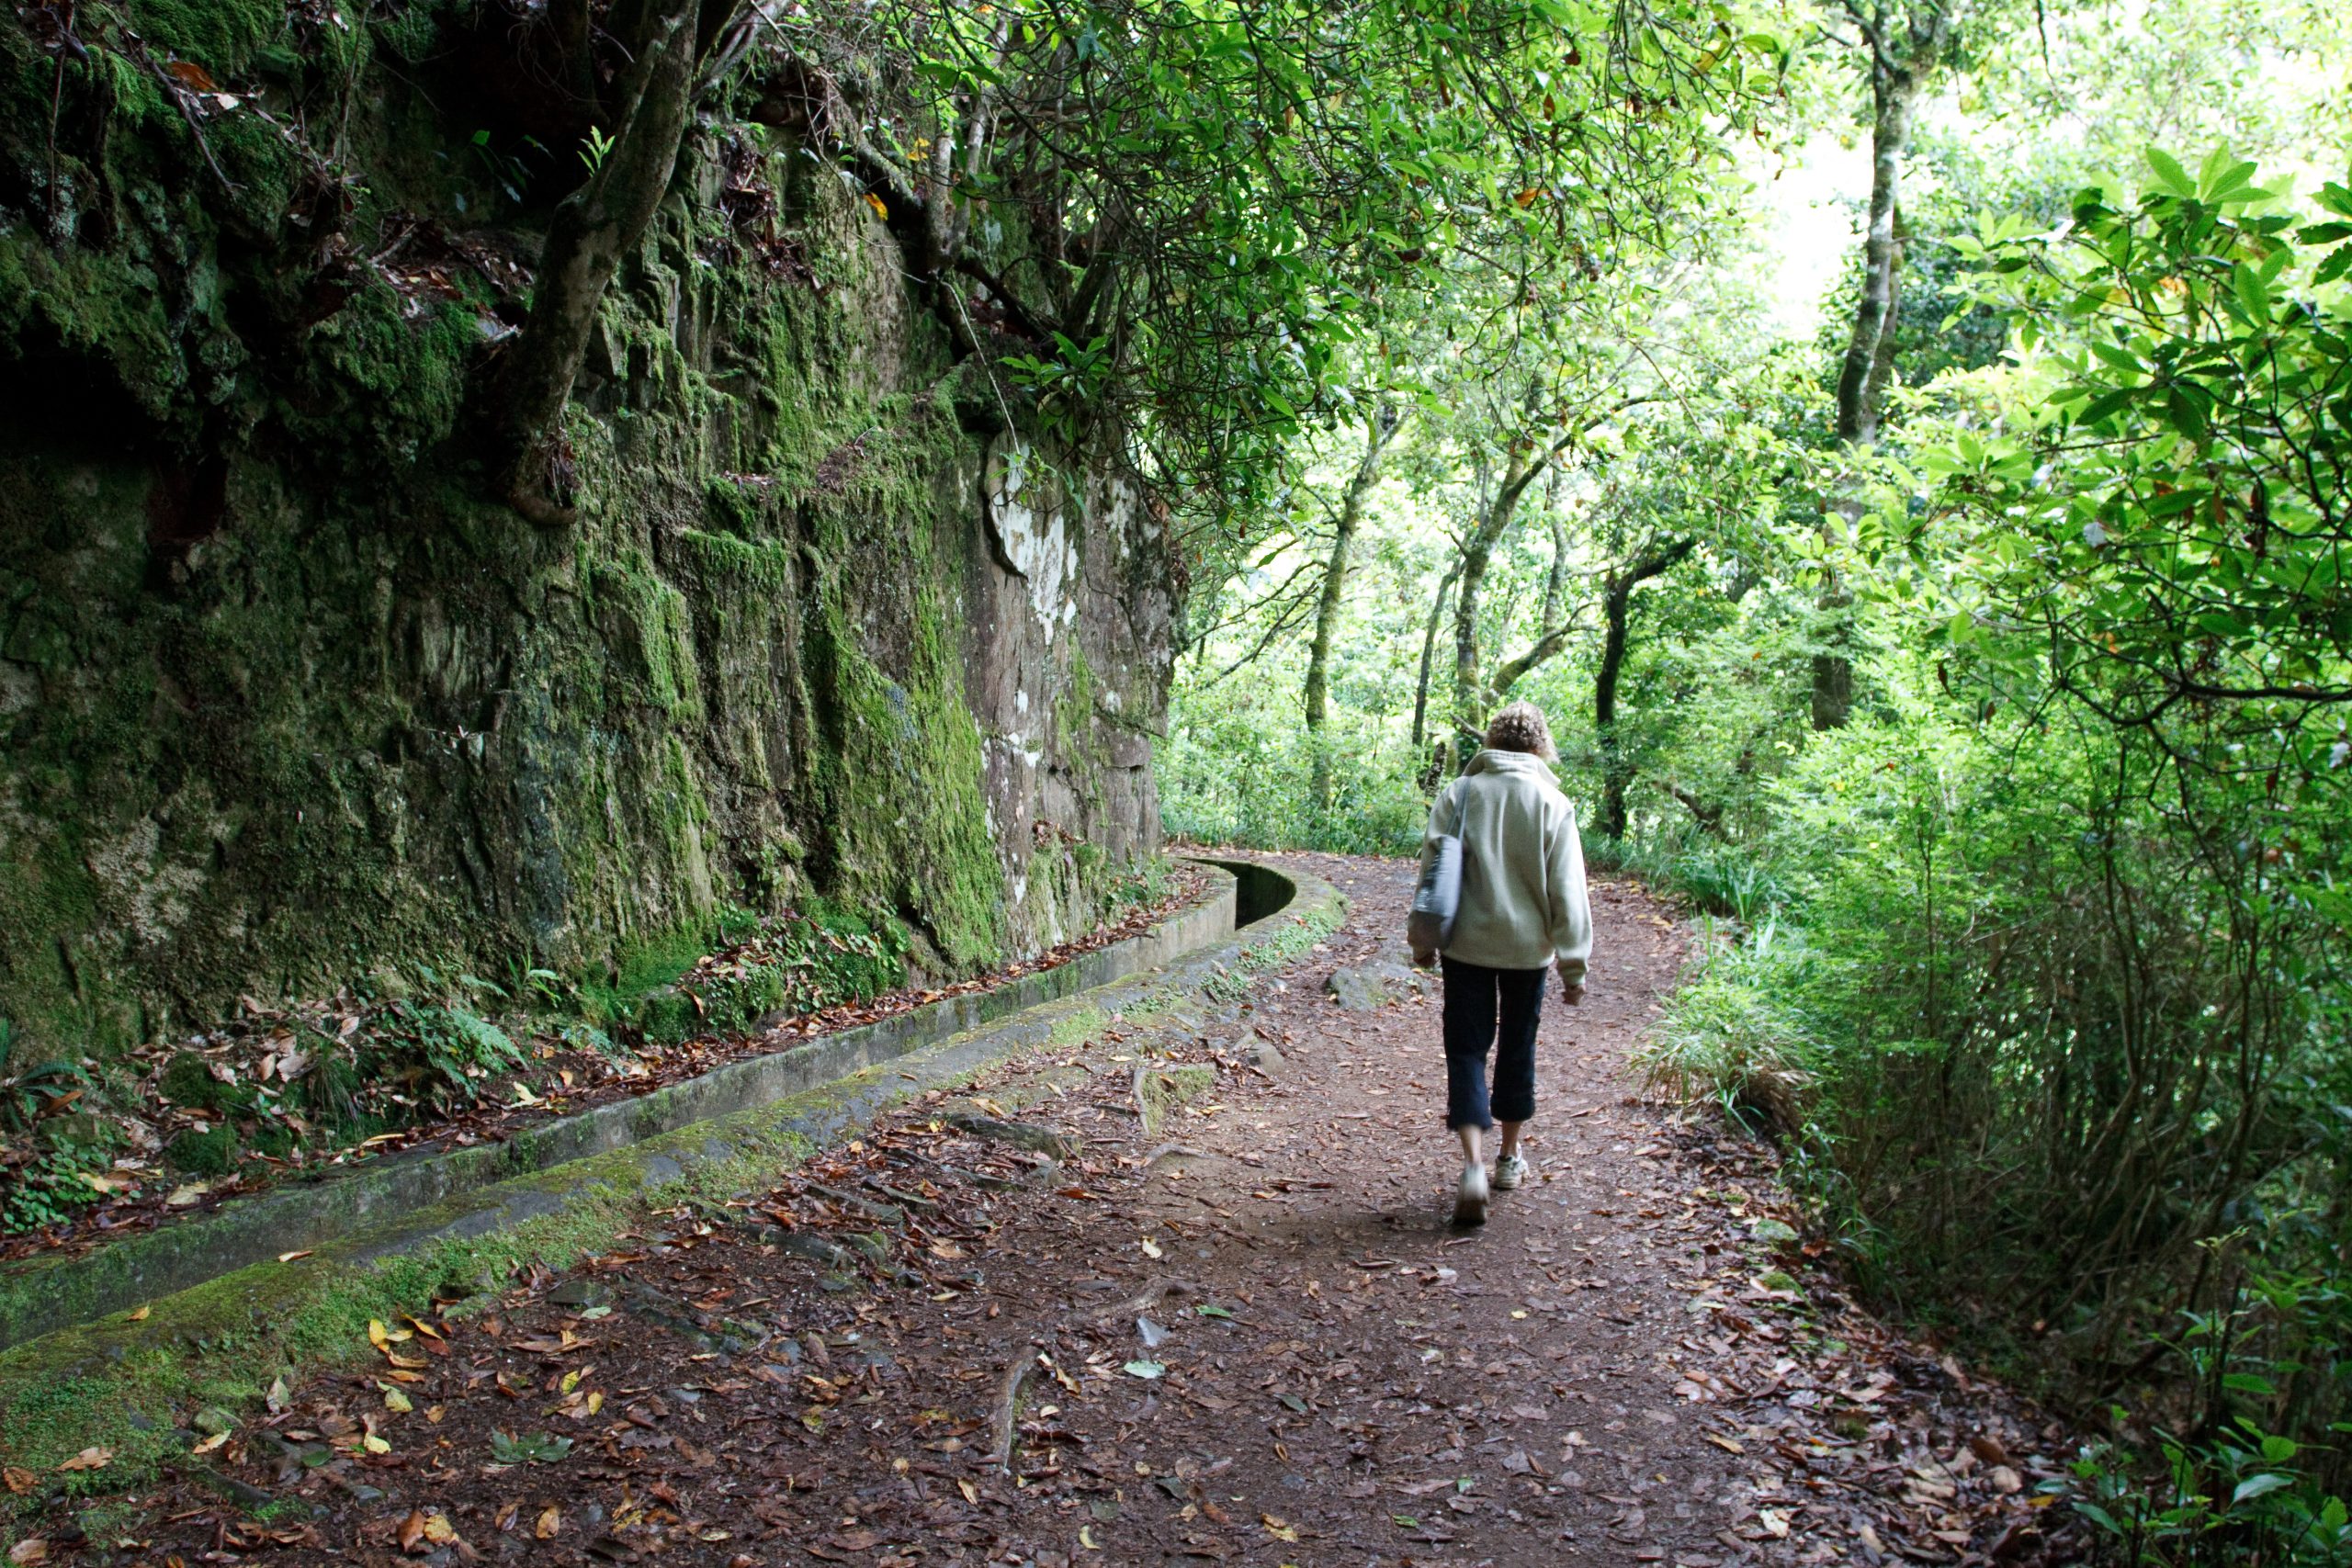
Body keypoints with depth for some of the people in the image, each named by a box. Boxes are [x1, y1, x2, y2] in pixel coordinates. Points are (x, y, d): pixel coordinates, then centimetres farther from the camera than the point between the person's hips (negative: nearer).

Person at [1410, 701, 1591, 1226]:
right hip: (1526, 947, 0)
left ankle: (1474, 1164, -14)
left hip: (1465, 945, 0)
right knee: (1517, 1049, 16)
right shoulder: (1552, 804, -6)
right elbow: (1568, 892, -5)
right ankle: (1510, 1159, 29)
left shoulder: (1458, 794, -3)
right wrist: (1573, 965, 2)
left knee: (1466, 1049, 3)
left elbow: (1431, 869, 0)